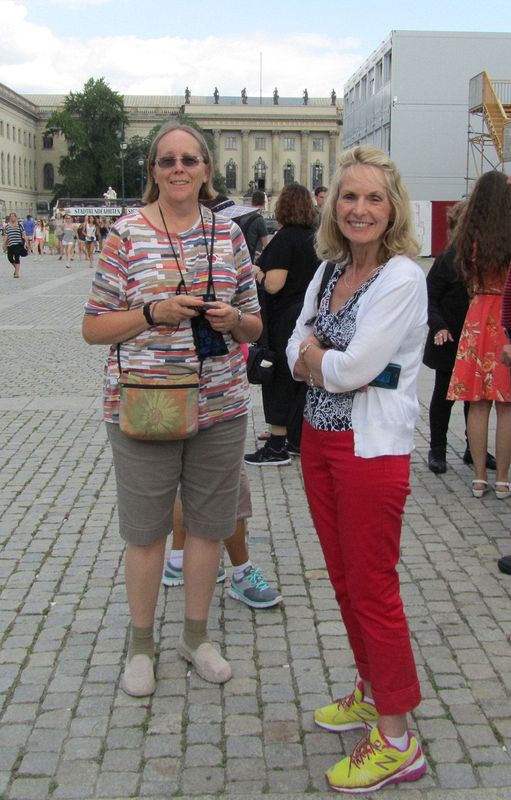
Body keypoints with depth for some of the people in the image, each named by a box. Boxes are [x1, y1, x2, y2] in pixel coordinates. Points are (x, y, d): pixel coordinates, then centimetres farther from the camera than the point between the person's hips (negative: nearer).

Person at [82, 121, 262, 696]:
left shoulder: (229, 234, 7)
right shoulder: (125, 235, -3)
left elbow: (254, 327, 12)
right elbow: (93, 327, -3)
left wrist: (234, 320, -10)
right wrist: (153, 313, -18)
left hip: (219, 408, 3)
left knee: (209, 524, 13)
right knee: (145, 530, 8)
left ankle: (196, 635, 34)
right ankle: (140, 644, 29)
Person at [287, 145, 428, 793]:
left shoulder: (403, 279, -16)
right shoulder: (327, 272, 8)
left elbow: (350, 368, -21)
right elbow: (296, 356, 7)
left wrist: (313, 355, -3)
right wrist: (333, 363, -12)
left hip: (371, 448, -8)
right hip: (319, 438, 8)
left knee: (373, 590, 1)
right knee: (343, 578, 18)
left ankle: (397, 740, 16)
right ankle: (371, 691, 38)